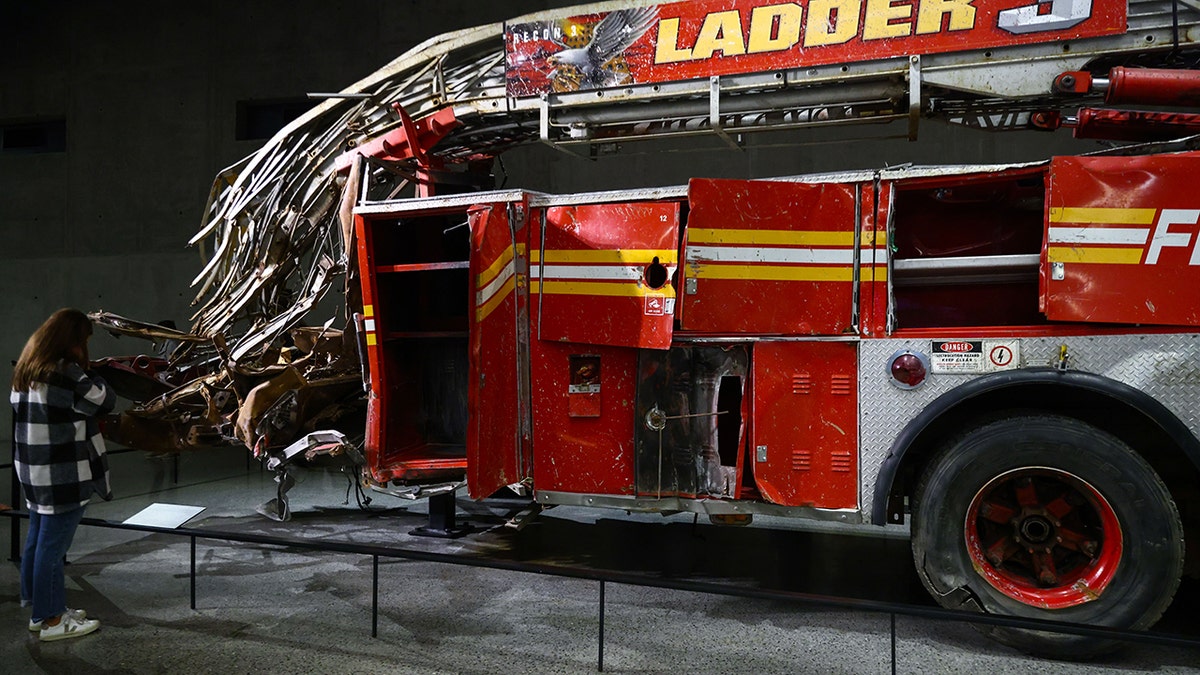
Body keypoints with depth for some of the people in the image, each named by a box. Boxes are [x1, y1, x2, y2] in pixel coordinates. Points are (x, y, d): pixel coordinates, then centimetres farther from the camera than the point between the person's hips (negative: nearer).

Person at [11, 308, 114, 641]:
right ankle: (51, 620, 10)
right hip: (63, 477, -9)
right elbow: (105, 401, -12)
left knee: (37, 542, 17)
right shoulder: (64, 373, -19)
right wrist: (91, 377, 1)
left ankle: (41, 609, 29)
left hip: (34, 473, 9)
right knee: (53, 547, 0)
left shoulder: (26, 373, 11)